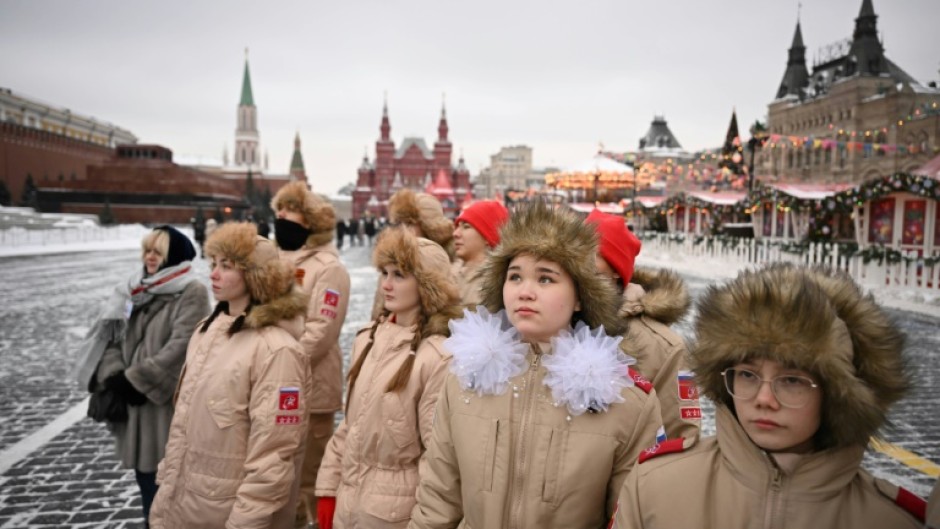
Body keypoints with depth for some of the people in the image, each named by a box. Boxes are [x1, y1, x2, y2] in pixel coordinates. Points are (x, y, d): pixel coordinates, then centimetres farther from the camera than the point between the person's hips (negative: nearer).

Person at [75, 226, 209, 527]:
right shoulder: (138, 290, 12)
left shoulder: (192, 294, -10)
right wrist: (113, 376, -8)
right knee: (147, 479, 18)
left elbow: (180, 347, -19)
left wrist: (134, 380, -16)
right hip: (136, 403, 7)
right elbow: (111, 335, 9)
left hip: (170, 404, -7)